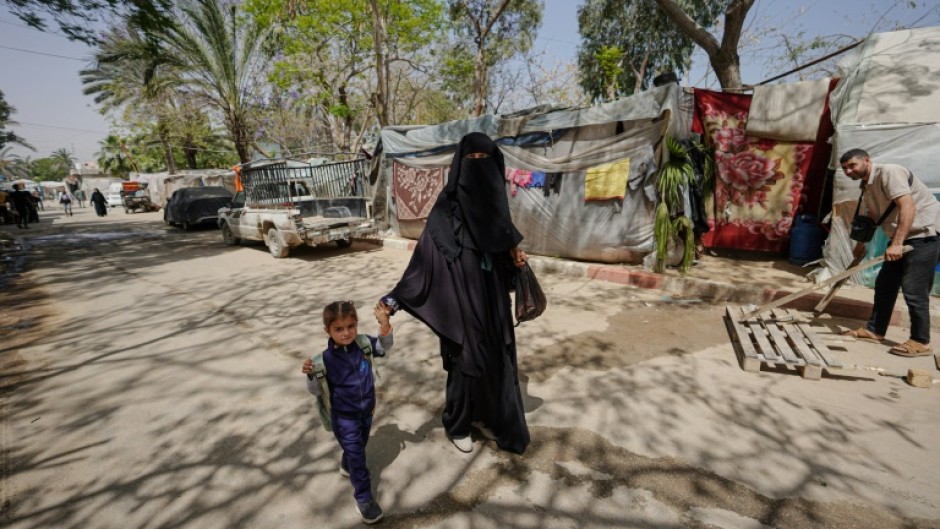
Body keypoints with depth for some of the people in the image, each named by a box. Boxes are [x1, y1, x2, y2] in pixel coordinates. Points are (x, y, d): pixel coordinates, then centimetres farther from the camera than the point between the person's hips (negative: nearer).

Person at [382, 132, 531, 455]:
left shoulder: (494, 203, 5)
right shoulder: (446, 210, -13)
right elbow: (425, 256, -16)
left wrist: (516, 259, -6)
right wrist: (397, 297, -22)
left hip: (492, 300, 6)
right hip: (461, 302, -6)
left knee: (494, 358, 16)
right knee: (465, 360, 7)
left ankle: (482, 415, 39)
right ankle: (457, 425, 32)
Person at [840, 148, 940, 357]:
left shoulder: (889, 172, -18)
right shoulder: (867, 186, 11)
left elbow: (908, 207, -27)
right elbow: (872, 218, 21)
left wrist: (896, 243, -33)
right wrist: (861, 244, 18)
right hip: (902, 237, 9)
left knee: (913, 289, -9)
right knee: (884, 284, 10)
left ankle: (920, 341, 2)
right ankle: (875, 330, 18)